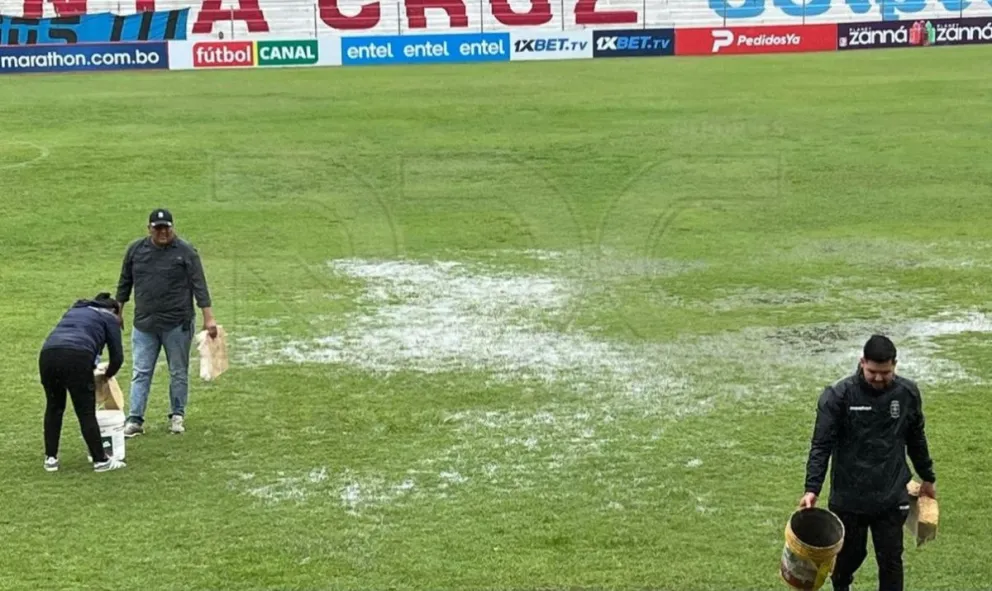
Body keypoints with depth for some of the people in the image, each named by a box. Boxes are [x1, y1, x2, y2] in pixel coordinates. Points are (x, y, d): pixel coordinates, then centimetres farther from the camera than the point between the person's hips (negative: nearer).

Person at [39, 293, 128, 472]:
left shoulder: (74, 310, 37)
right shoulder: (109, 318, 21)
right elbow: (117, 356, 15)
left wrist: (92, 369, 38)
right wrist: (108, 374, 35)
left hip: (47, 355, 5)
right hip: (76, 358, -5)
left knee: (54, 407, 21)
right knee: (86, 412, 5)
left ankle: (50, 458, 23)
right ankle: (101, 460, 12)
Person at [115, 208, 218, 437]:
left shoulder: (186, 252, -5)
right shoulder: (135, 250, 4)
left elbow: (199, 286, -7)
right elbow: (124, 283, 14)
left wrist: (208, 317, -13)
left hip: (177, 324, -2)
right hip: (144, 323, 2)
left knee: (179, 372, 7)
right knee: (140, 373, 1)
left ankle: (177, 416, 20)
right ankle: (135, 420, 2)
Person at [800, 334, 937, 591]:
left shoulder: (908, 393, -4)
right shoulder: (838, 395, -14)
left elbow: (917, 439, 12)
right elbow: (821, 445, -14)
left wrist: (927, 478, 20)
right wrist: (812, 489, -24)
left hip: (892, 496, 1)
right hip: (848, 496, -1)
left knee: (891, 560, 3)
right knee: (851, 552, 17)